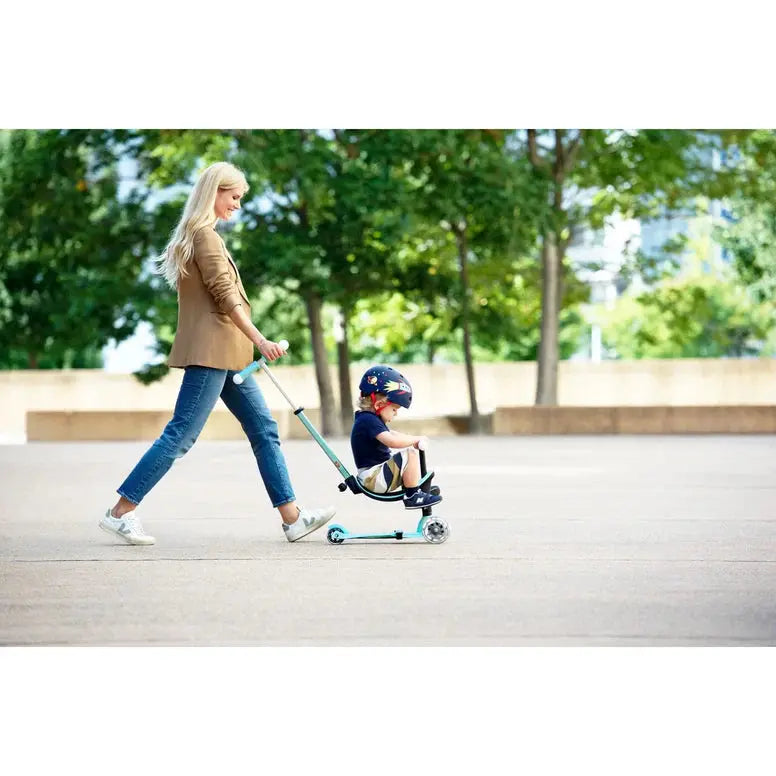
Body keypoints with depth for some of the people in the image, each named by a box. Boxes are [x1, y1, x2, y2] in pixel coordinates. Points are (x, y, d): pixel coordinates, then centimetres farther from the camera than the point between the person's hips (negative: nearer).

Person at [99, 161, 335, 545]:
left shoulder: (197, 234, 19)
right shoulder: (205, 235, -11)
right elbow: (225, 295, -17)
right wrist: (260, 340, -19)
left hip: (225, 354, 11)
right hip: (210, 351, -11)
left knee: (263, 428, 7)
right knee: (181, 434, -10)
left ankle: (292, 517, 5)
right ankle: (120, 512, -6)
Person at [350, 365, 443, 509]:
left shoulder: (368, 418, 14)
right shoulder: (369, 420, -20)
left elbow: (391, 434, 26)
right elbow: (392, 441, -33)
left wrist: (413, 441, 9)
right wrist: (416, 439, -18)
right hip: (373, 479, -11)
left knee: (411, 450, 24)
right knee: (410, 454, -21)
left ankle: (418, 489, 30)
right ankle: (412, 496, -15)